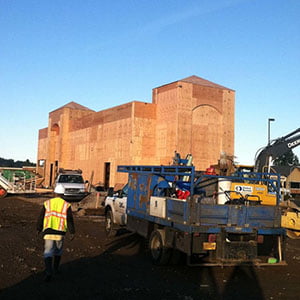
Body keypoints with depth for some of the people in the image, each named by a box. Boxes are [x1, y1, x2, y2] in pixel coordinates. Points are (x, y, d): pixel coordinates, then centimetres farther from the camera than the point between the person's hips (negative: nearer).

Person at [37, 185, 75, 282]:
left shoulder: (47, 203, 4)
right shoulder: (66, 205, 1)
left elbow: (41, 217, 7)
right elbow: (70, 220, -2)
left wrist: (39, 228, 20)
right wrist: (72, 232, 3)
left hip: (48, 231, 0)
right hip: (60, 232, 0)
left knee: (48, 252, 0)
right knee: (58, 251, 22)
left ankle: (49, 272, -16)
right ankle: (55, 269, 34)